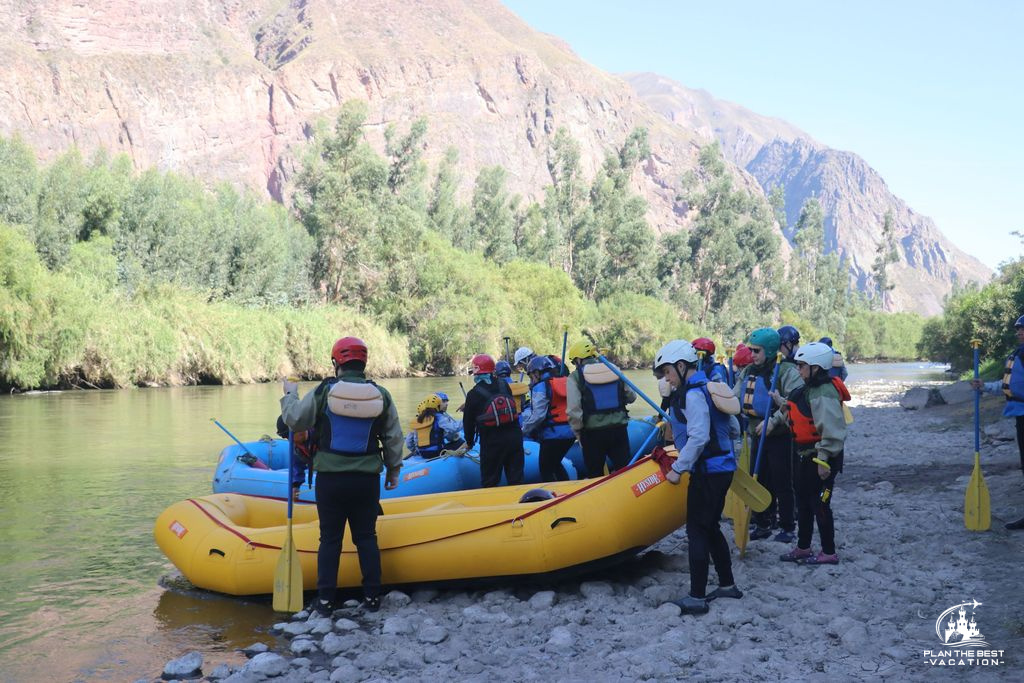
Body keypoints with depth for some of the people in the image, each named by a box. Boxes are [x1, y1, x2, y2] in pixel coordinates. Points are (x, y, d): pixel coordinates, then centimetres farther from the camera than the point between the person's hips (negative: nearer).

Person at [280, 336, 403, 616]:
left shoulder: (322, 392, -8)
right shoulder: (381, 395, -1)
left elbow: (294, 420, 1)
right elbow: (393, 438, 6)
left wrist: (290, 394, 19)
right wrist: (393, 469, 19)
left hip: (330, 479, -1)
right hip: (367, 479, 2)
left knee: (330, 539, 7)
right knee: (366, 537, 11)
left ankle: (325, 600, 11)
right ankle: (372, 597, 15)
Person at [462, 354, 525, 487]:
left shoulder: (473, 394, -8)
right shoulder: (504, 385, 3)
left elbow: (468, 421, 0)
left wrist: (469, 442, 17)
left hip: (492, 442, -4)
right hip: (514, 436, 4)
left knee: (489, 482, 7)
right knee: (516, 478, 9)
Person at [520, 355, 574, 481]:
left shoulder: (540, 387, -10)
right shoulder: (564, 383, 12)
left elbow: (538, 415, -17)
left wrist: (525, 430, -4)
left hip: (553, 434, -8)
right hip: (570, 433, 8)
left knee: (546, 469, 7)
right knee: (555, 464, 24)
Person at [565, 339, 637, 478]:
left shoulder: (575, 377, -5)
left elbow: (573, 411, -13)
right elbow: (631, 397, 11)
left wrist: (578, 433, 0)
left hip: (592, 433, -3)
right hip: (619, 429, 3)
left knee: (595, 475, 10)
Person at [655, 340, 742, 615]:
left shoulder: (692, 394, -16)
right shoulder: (707, 387, 14)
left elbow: (698, 438, -24)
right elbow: (731, 428, 18)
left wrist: (678, 468, -17)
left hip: (708, 472, -10)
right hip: (722, 467, 10)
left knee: (697, 531, -4)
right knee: (710, 527, 18)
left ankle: (697, 598, -1)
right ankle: (727, 585, 27)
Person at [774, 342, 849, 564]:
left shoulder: (824, 392, -21)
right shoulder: (809, 388, 12)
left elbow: (832, 431, -25)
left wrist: (824, 460, -26)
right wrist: (787, 411, 2)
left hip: (819, 456, -10)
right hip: (805, 455, 10)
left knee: (820, 504, -1)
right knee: (803, 502, 17)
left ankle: (829, 552, 10)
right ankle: (803, 548, 28)